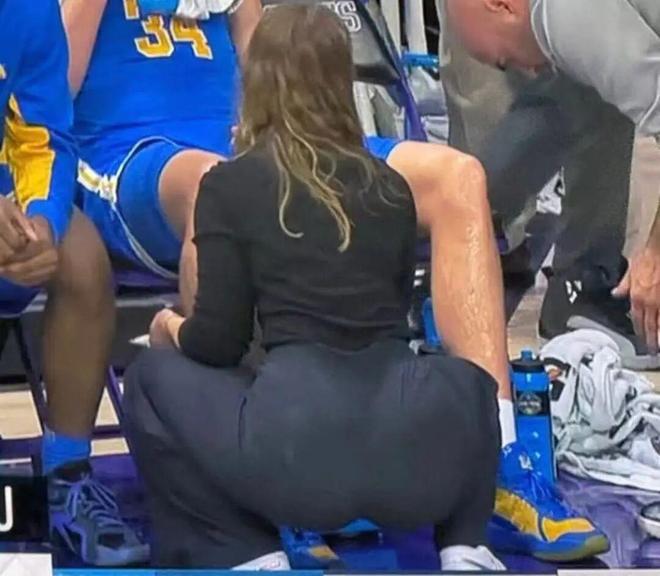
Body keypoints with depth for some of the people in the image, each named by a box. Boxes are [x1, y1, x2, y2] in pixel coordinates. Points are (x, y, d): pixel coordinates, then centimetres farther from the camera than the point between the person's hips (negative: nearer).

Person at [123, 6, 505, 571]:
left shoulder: (230, 184, 5)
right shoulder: (390, 185, 17)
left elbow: (219, 341, 4)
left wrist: (172, 331, 27)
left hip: (296, 451, -3)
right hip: (412, 453, 4)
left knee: (152, 379, 24)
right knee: (470, 381, 39)